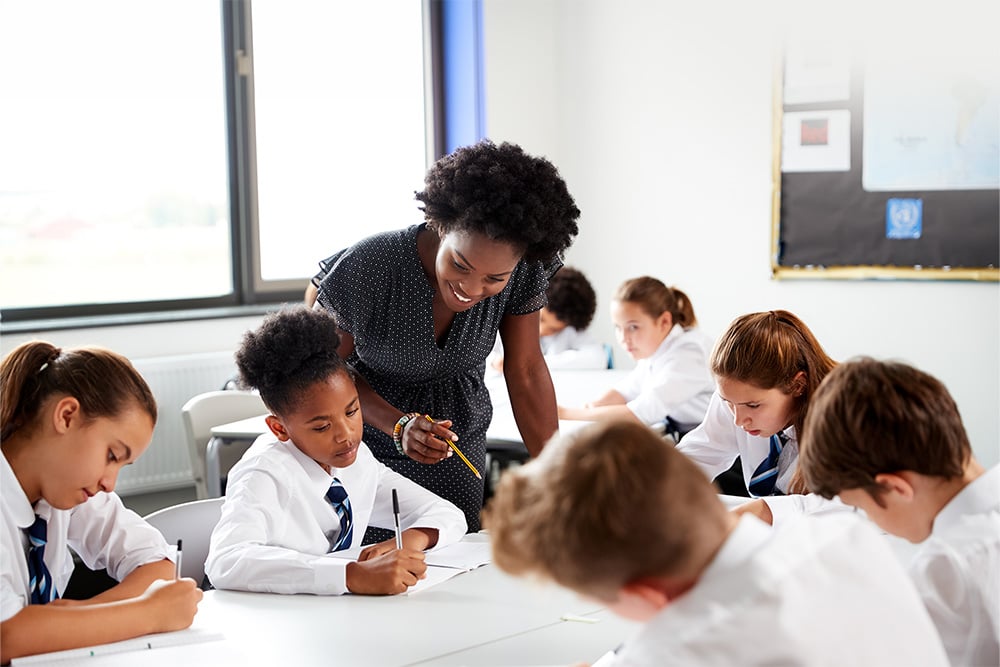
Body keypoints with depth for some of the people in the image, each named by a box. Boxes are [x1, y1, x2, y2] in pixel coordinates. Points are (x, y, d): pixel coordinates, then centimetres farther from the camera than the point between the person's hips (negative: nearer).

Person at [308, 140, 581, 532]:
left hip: (458, 439, 3)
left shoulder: (522, 272, -21)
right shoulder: (366, 269, -30)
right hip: (367, 436, -2)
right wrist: (398, 424, -29)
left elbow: (525, 372, -10)